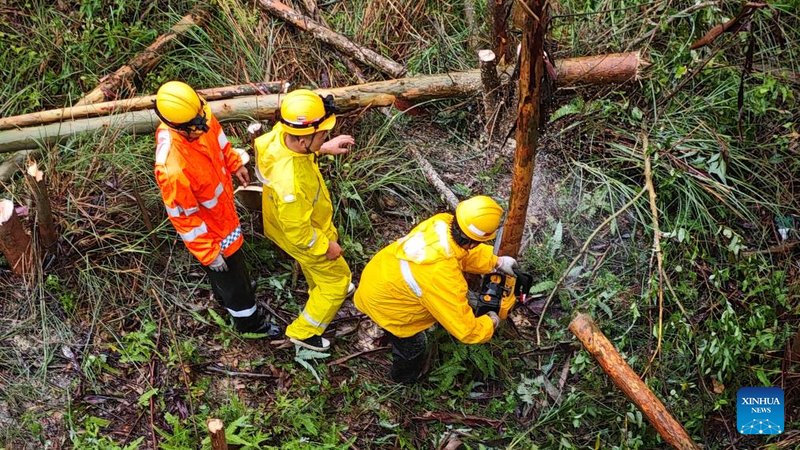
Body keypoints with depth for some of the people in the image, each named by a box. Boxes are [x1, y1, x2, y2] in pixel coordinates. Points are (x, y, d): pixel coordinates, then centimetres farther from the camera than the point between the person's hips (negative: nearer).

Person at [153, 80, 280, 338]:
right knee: (232, 277, 20)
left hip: (222, 206, 7)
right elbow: (183, 216, -30)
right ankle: (250, 323, 48)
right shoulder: (172, 169, -44)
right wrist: (208, 253, -19)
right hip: (210, 229, -7)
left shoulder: (196, 116, -25)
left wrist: (235, 163, 14)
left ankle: (225, 298, 66)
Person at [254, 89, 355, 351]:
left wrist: (324, 148, -6)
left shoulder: (280, 134, -27)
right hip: (304, 238, -7)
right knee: (336, 280, 18)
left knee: (314, 267, 36)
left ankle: (322, 289, 69)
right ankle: (303, 332, 39)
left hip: (305, 220, 7)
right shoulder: (292, 184, -48)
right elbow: (299, 233, -32)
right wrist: (326, 246, -16)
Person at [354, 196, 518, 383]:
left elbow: (464, 250, 1)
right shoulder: (442, 276, -42)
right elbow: (466, 330, -31)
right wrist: (492, 322, -12)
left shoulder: (442, 221, -25)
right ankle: (405, 376, 53)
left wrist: (497, 262, -2)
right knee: (413, 347, 22)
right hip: (382, 304, -6)